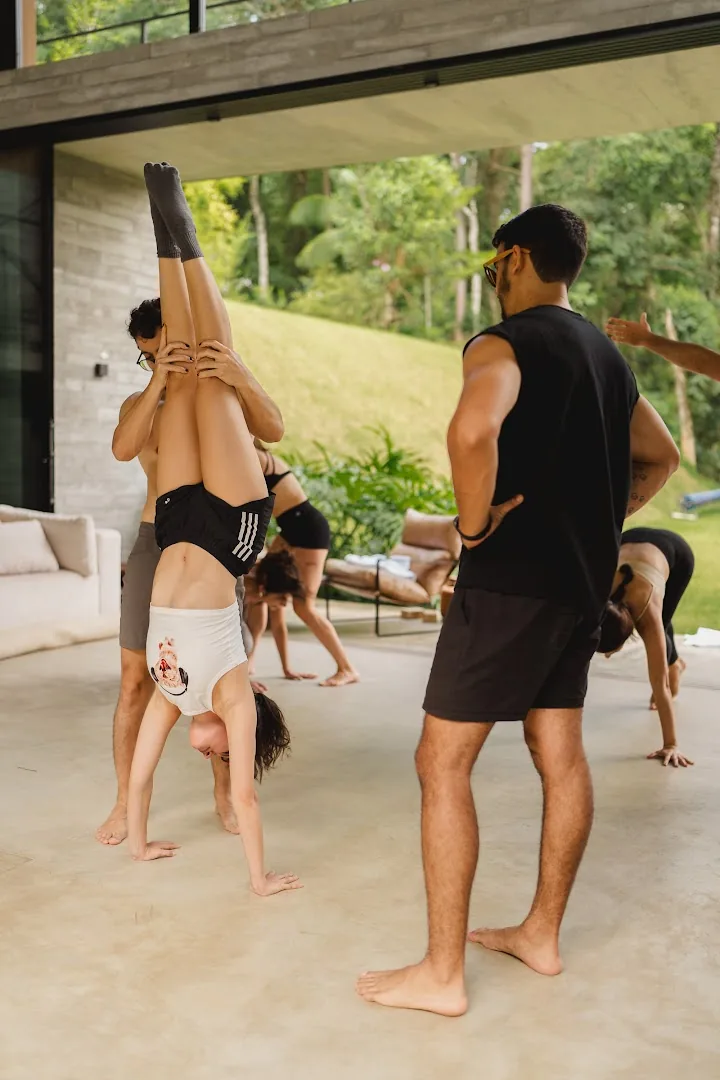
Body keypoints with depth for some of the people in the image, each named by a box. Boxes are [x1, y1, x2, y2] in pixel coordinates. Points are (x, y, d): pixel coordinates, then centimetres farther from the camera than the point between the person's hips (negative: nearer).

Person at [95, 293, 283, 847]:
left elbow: (274, 430, -15)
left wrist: (243, 378, -32)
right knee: (135, 679, 0)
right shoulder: (141, 404, 9)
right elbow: (123, 448, -14)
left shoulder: (224, 397, 4)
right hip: (157, 543, 1)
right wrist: (159, 382, -25)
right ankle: (125, 802, 12)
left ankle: (225, 794, 20)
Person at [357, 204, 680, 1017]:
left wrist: (475, 520, -18)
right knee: (560, 756, 15)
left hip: (510, 577, -9)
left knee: (443, 761, -3)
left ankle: (441, 974, 2)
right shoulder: (606, 354, 15)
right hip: (582, 581, 9)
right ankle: (542, 934, 28)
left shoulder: (504, 345, -11)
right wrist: (596, 519, 18)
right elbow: (659, 457, 27)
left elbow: (473, 431, -34)